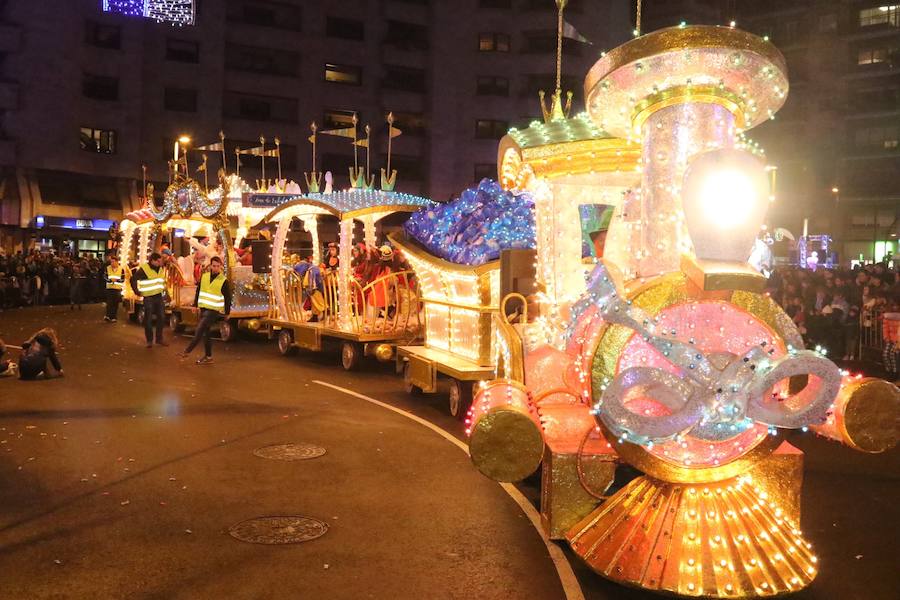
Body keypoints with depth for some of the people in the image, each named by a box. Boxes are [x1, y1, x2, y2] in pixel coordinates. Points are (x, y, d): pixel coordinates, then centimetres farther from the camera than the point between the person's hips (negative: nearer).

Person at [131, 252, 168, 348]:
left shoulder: (160, 268, 8)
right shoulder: (144, 269, -13)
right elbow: (133, 280, -11)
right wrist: (137, 292, -9)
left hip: (159, 296, 6)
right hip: (148, 297, -6)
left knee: (161, 317, 6)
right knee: (148, 319, 0)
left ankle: (159, 338, 18)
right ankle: (149, 340, 10)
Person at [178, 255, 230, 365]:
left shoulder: (224, 281, -8)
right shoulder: (204, 277, 6)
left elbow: (228, 297, -5)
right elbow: (198, 291, 15)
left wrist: (227, 311, -6)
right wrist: (195, 304, 13)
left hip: (214, 310, -6)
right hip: (203, 308, 6)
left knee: (199, 329, -13)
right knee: (206, 332, 9)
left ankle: (187, 351, -6)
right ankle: (208, 357, 16)